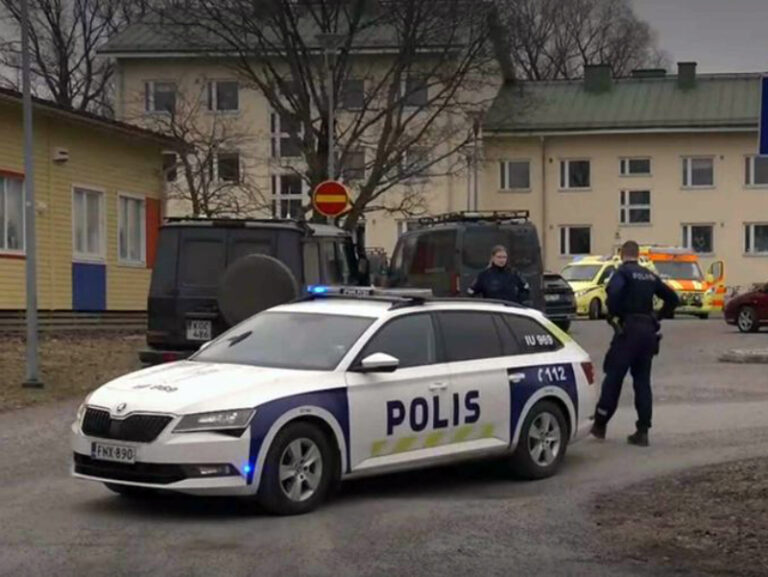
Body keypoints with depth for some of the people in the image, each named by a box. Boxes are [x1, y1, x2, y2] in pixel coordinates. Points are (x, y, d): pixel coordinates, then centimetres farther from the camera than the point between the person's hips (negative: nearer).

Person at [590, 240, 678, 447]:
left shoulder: (622, 272, -5)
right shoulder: (650, 276, 15)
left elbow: (614, 292, -25)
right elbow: (672, 298, 20)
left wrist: (613, 316, -11)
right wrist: (659, 316, 18)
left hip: (628, 329, -6)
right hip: (649, 330, 6)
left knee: (613, 377, 2)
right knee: (643, 381, 8)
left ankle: (600, 424, 7)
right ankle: (643, 431, 5)